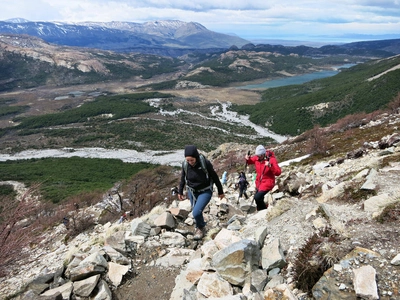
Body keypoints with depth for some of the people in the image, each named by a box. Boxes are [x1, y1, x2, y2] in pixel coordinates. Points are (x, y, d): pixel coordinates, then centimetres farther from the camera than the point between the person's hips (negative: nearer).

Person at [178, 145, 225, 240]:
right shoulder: (185, 164, -14)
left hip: (205, 192, -4)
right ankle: (201, 226, 44)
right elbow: (183, 178, 4)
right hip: (192, 191, 4)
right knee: (196, 212, 15)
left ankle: (200, 228, 14)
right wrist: (180, 191, 11)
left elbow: (215, 177, -12)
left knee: (196, 212, -16)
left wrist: (220, 191, -2)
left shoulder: (205, 163, -25)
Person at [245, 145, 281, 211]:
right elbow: (250, 161, 17)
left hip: (267, 183, -7)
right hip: (259, 183, 7)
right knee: (259, 200, 17)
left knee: (257, 197, -21)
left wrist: (270, 166, -40)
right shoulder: (257, 158, -4)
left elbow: (278, 172, -26)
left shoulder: (271, 160, -20)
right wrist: (248, 159, -6)